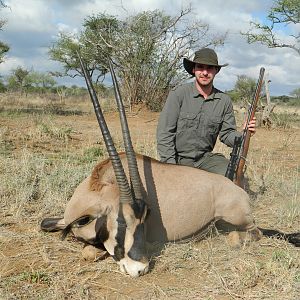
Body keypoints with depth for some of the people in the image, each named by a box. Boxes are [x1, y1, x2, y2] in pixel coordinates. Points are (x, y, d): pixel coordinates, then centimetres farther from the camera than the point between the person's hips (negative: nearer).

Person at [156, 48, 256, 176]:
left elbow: (227, 134, 9)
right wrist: (170, 166, -16)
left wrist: (243, 135, -14)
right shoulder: (179, 93, -10)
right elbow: (165, 133, -10)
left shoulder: (224, 100, 2)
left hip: (205, 157, 3)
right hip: (179, 158, -3)